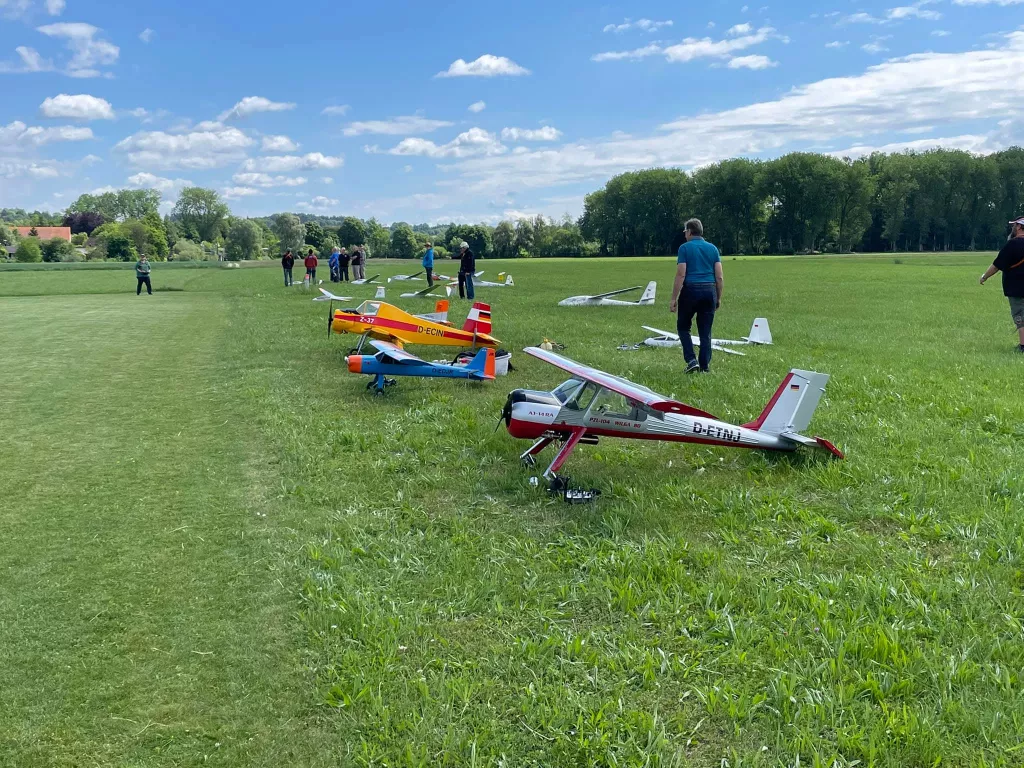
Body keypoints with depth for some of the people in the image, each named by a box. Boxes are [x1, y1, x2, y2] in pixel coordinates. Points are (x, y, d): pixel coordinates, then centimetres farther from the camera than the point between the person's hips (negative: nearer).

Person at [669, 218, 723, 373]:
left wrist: (674, 298, -8)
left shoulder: (685, 248, -3)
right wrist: (719, 298, 14)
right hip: (709, 291, 4)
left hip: (690, 290, -4)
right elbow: (719, 277, 6)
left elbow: (681, 275, -10)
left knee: (683, 327, 12)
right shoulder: (713, 248, 10)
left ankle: (691, 360, -1)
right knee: (706, 331, 9)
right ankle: (705, 366, 9)